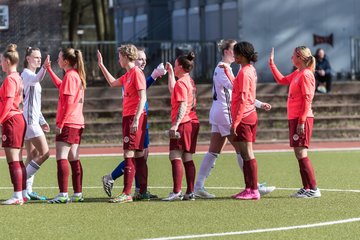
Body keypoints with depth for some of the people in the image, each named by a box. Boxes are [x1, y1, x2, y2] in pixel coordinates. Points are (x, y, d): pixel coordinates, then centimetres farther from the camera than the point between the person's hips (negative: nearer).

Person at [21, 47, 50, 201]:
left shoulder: (32, 76, 20)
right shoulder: (26, 74, -10)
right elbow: (37, 78, -36)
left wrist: (42, 121, 28)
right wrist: (44, 67, -54)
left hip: (33, 120, 10)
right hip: (29, 120, -10)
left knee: (32, 156, 9)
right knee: (44, 153, -13)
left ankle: (27, 190, 9)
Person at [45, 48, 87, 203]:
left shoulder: (70, 76, -13)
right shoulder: (77, 75, 15)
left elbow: (68, 103, -19)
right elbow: (61, 86, 35)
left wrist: (60, 124, -17)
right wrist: (48, 69, 40)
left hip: (67, 124, -10)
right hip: (78, 123, 10)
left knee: (61, 158, -11)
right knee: (74, 159, 12)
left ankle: (63, 195, -17)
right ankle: (78, 194, 13)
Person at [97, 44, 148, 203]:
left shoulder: (137, 73, -11)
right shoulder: (128, 74, 17)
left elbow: (143, 98, -18)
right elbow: (113, 83, 36)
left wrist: (136, 119, -24)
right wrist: (101, 66, 35)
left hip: (134, 117, -10)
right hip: (128, 117, 10)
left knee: (129, 154, -11)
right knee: (138, 155, 11)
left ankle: (126, 194, -14)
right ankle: (143, 192, 14)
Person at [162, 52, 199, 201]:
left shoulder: (181, 82, -11)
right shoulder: (190, 82, 17)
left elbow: (183, 106, -21)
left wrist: (175, 125, -25)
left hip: (183, 125, -10)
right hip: (193, 123, 10)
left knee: (175, 157, -11)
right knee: (187, 159, 8)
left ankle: (176, 192, -19)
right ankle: (190, 192, 5)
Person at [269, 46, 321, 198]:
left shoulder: (306, 74, -13)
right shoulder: (297, 74, 15)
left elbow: (307, 99, -18)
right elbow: (281, 80, 30)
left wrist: (302, 121, -21)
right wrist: (271, 64, 27)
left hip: (302, 119, -10)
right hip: (294, 118, 10)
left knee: (301, 153, -11)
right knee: (299, 154, 9)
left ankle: (313, 189, -10)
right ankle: (307, 188, 13)